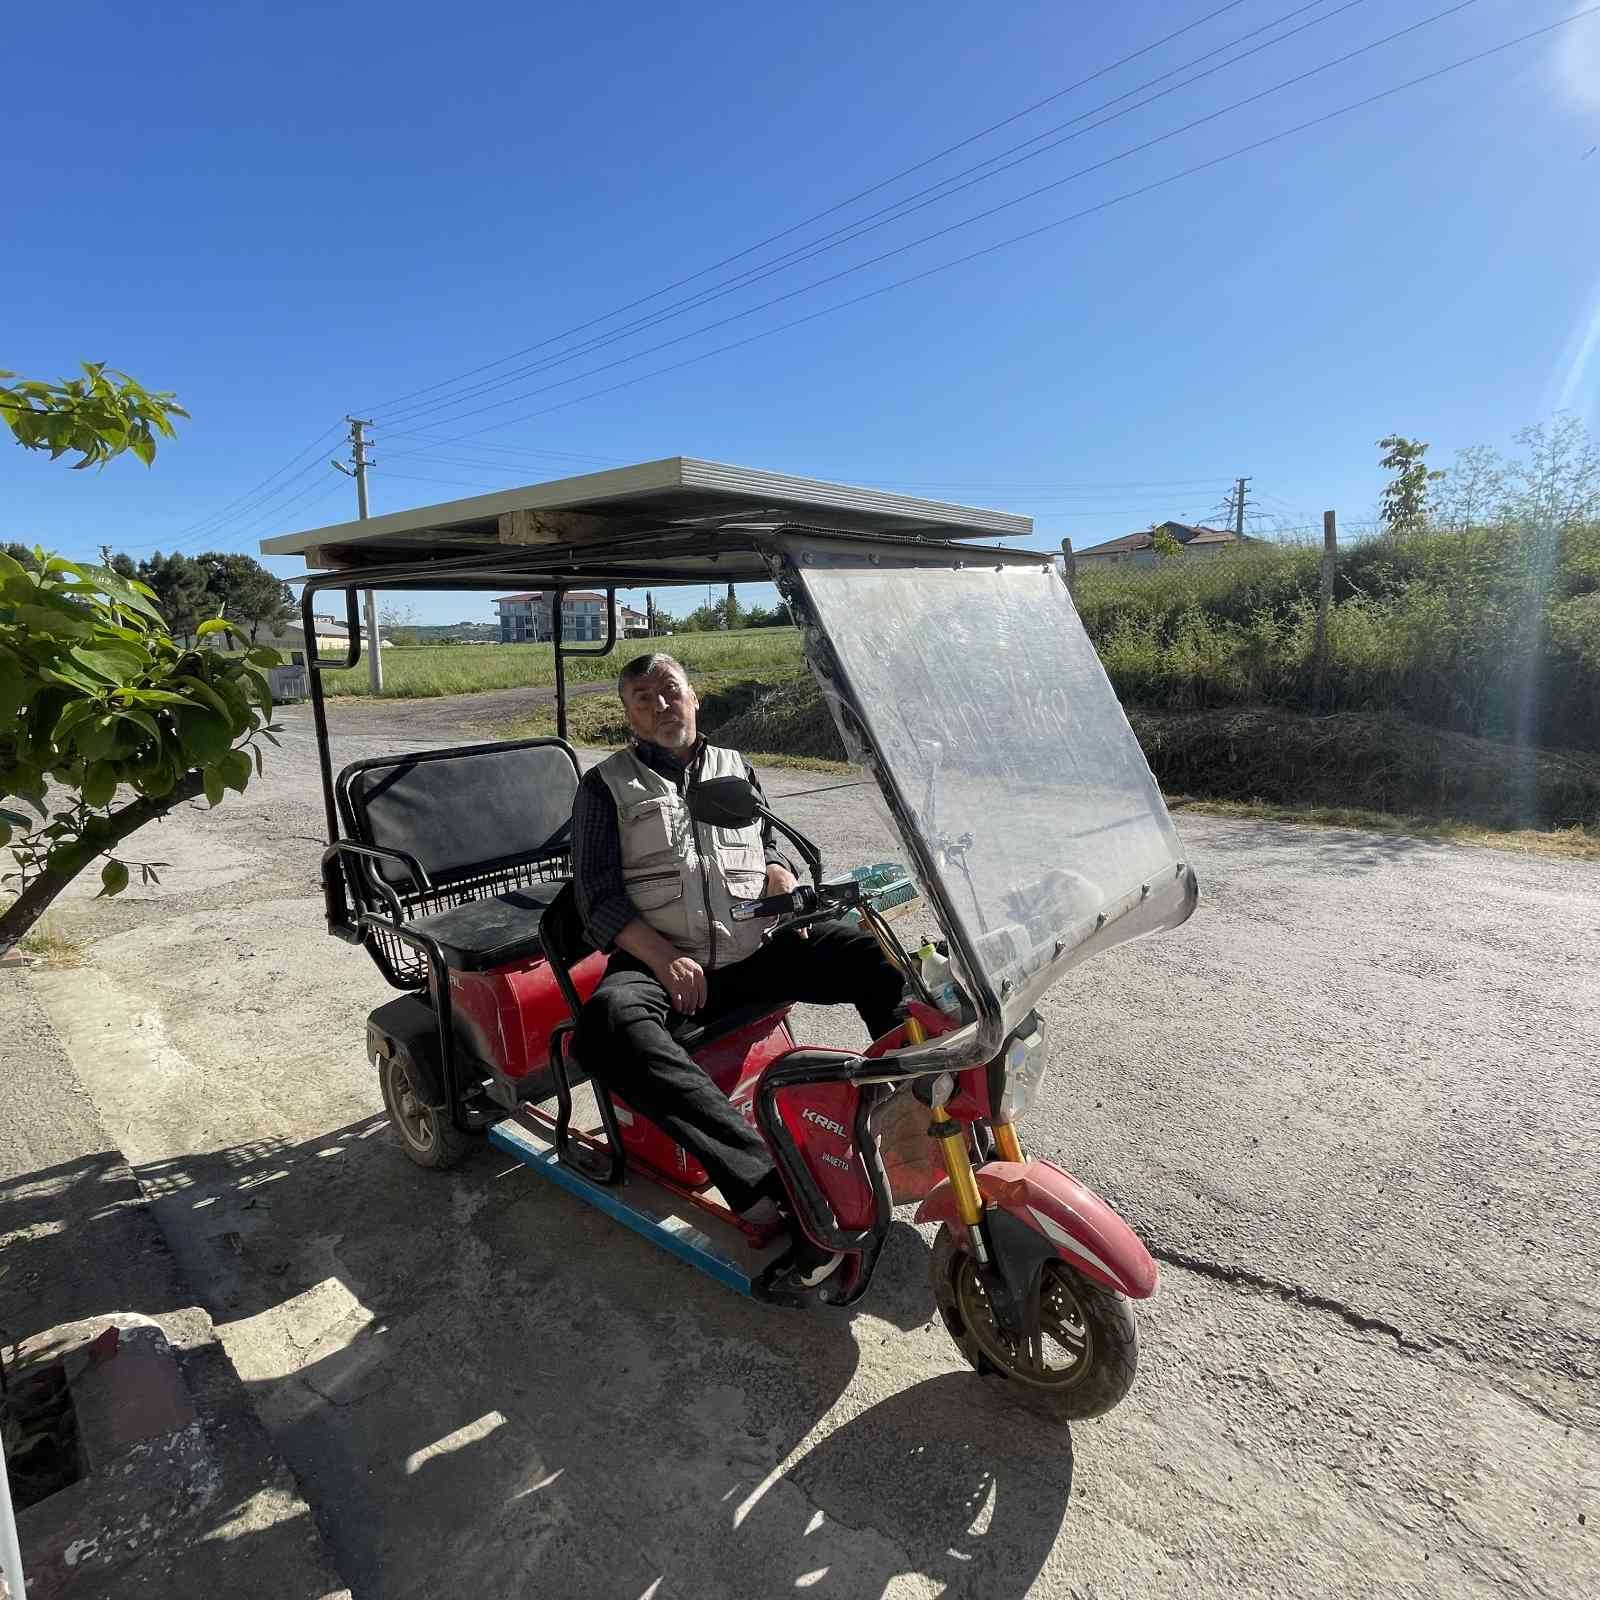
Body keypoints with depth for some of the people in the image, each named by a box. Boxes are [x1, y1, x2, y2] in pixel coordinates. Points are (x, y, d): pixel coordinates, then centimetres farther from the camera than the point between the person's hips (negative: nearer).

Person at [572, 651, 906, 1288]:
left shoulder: (736, 768, 20)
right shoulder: (606, 786, 8)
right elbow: (598, 895, -1)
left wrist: (785, 889, -4)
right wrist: (664, 959, -16)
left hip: (757, 948, 3)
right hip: (660, 960, -3)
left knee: (875, 957, -19)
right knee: (607, 1022, -36)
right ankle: (774, 1190, -43)